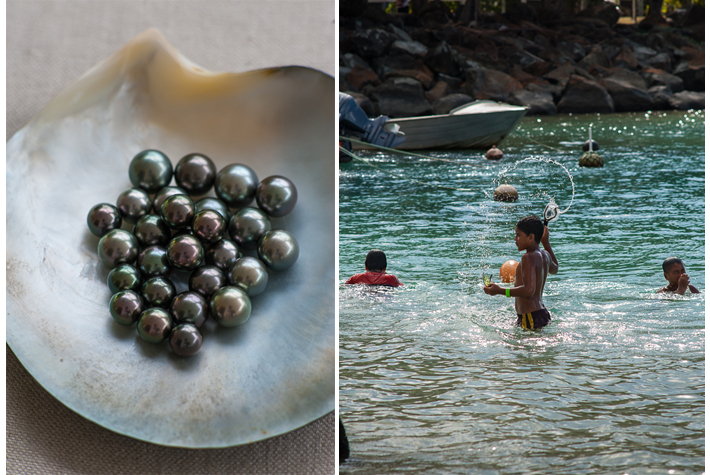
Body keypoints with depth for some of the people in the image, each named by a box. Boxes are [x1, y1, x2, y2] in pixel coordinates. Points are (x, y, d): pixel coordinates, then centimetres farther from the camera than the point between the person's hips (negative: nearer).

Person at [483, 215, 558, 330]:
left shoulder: (529, 258, -15)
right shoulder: (545, 255, 13)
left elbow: (529, 290, -26)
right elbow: (554, 269, 40)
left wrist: (500, 291, -24)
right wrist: (546, 243, 45)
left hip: (530, 317, -10)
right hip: (543, 314, 10)